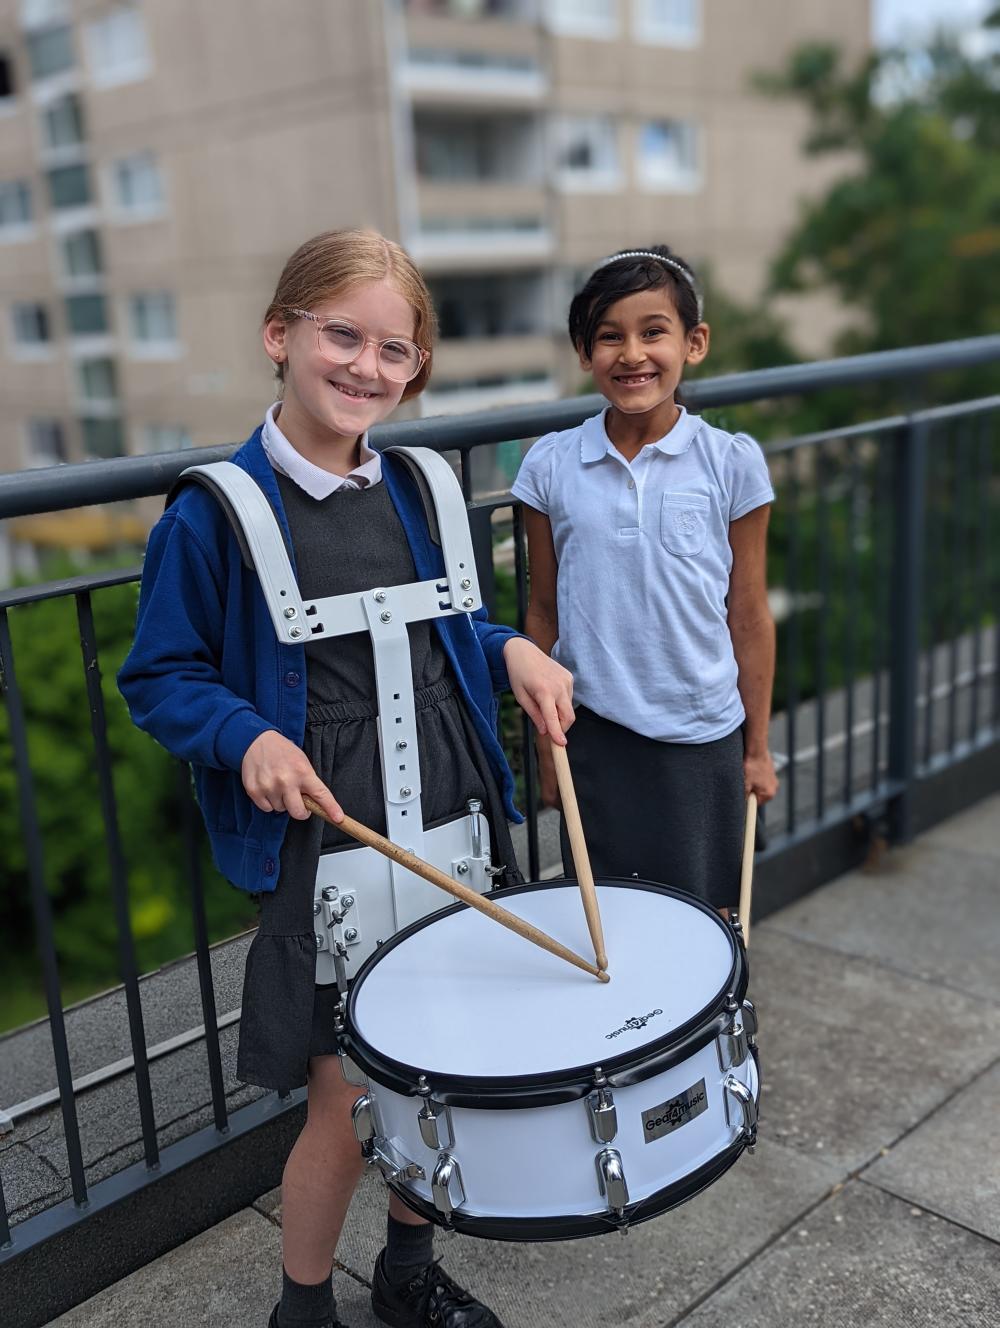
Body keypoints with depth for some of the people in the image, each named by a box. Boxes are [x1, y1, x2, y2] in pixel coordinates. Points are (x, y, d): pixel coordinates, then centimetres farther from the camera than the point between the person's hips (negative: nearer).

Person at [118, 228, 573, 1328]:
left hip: (455, 825, 6)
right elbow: (160, 677, -4)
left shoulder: (415, 489, 6)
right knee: (348, 1102, 2)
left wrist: (511, 649, -1)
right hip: (326, 851, -5)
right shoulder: (216, 510, -10)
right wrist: (247, 737, -22)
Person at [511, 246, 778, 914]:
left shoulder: (732, 463, -5)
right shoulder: (550, 466, -2)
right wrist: (545, 742, 9)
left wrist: (758, 748, 5)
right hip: (592, 734, 1)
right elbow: (544, 612, 5)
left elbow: (749, 616, 1)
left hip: (702, 738, -1)